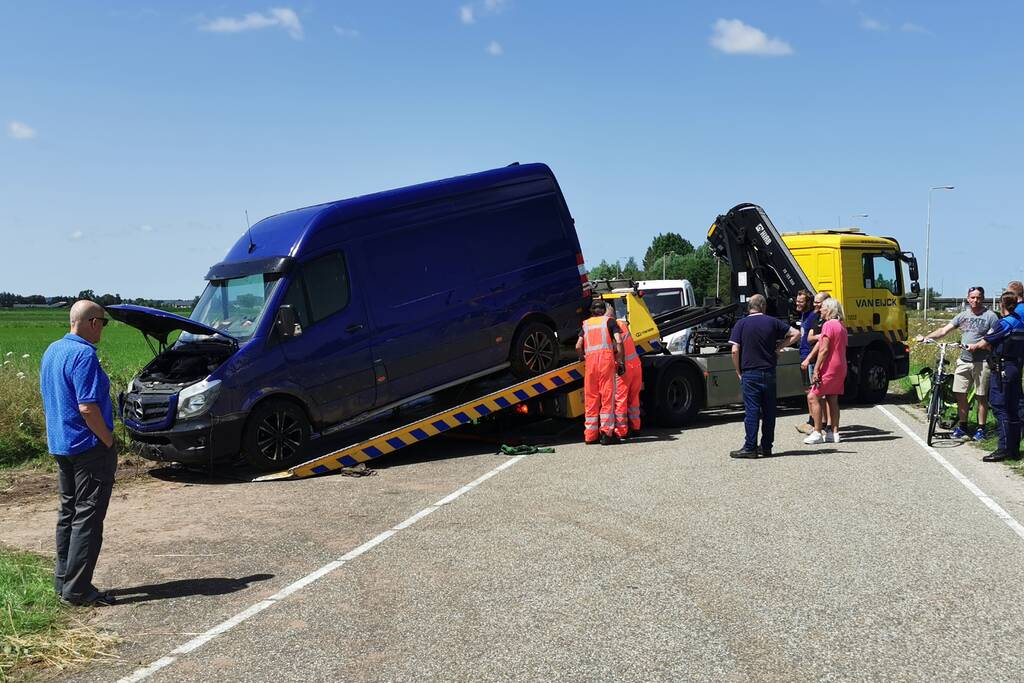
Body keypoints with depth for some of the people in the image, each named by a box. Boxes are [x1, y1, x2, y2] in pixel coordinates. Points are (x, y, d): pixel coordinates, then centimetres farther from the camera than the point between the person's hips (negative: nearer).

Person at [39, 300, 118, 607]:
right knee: (88, 517, -4)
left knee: (68, 512, 16)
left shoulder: (52, 351, 11)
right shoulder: (84, 355, -19)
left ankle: (63, 581, 23)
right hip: (88, 447, -10)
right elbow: (87, 408, -25)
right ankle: (77, 588, -1)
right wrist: (108, 441, -14)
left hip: (60, 445, 10)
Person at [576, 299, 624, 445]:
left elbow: (578, 346, 11)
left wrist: (582, 357, 30)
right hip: (606, 357, -3)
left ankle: (590, 434, 8)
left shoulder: (586, 324, 20)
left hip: (590, 358, 3)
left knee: (590, 398, 7)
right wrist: (620, 362, 1)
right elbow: (618, 341, -3)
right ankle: (606, 433, -7)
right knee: (607, 397, -2)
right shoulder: (609, 321, 12)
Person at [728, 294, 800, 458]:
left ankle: (750, 448, -3)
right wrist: (778, 347, 8)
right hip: (769, 373, 3)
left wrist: (739, 372, 2)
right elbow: (796, 334, 4)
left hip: (749, 373, -2)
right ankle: (766, 447, 13)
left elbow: (735, 351, -9)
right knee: (769, 411, 9)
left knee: (751, 411, -2)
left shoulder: (741, 324, -2)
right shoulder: (772, 322, 5)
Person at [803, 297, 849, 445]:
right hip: (840, 367, 9)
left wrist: (816, 369, -18)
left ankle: (817, 433, -8)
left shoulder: (828, 325, -12)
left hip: (829, 367, -9)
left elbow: (824, 349, -18)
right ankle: (835, 433, 11)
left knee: (814, 397, -6)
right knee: (832, 400, 11)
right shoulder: (841, 326, 17)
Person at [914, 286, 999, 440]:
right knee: (960, 394, 4)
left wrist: (978, 346, -23)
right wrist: (925, 337, -5)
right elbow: (943, 330, 8)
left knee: (981, 397, 2)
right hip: (964, 360, 5)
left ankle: (981, 429, 11)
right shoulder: (963, 315, 12)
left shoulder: (990, 316, -2)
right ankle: (962, 426, 16)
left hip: (982, 362, -5)